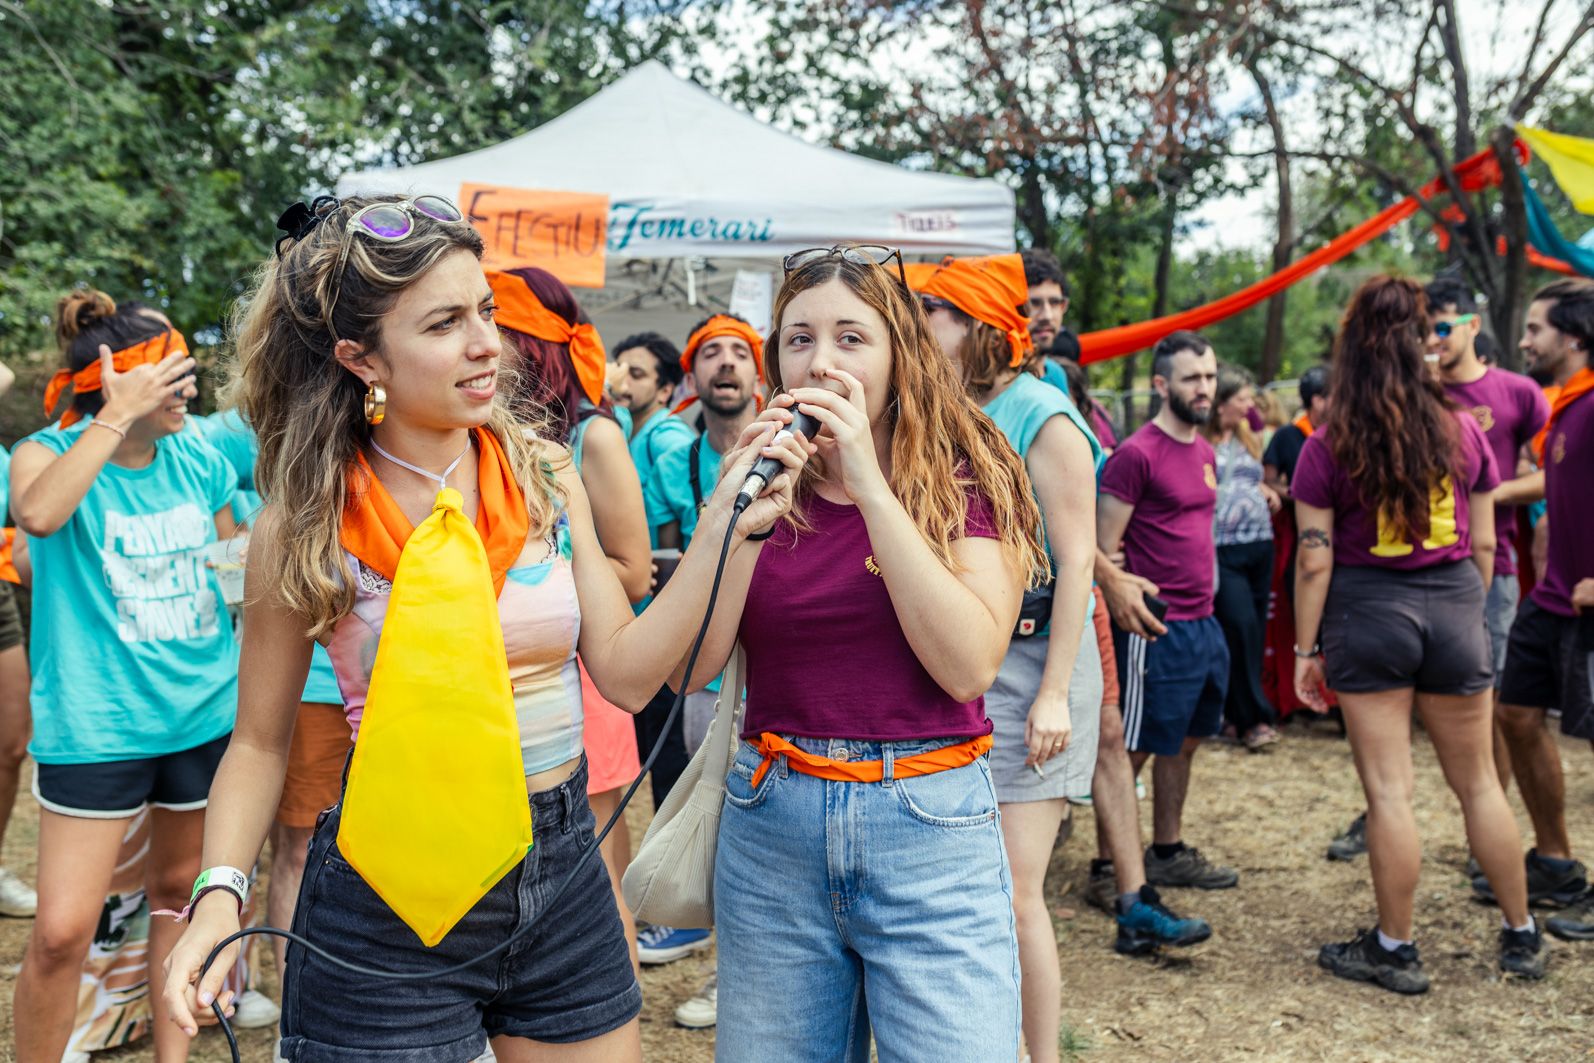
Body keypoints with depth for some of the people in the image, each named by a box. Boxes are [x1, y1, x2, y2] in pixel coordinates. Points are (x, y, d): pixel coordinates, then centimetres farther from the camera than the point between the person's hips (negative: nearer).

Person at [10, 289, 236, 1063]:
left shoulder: (198, 462, 3)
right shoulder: (48, 452, -7)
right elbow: (38, 513, -32)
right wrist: (116, 417, -28)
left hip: (205, 715, 4)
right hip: (93, 727, -4)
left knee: (178, 890, 17)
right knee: (62, 932, -6)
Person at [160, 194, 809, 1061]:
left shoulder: (543, 475, -2)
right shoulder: (306, 526, -10)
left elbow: (627, 672, -3)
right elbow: (260, 740, 0)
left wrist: (724, 528, -11)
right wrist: (219, 892, -14)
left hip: (560, 869, 4)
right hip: (390, 896, -3)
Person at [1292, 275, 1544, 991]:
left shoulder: (1327, 448, -7)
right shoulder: (1463, 432, 1)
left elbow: (1315, 561, -8)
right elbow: (1483, 544, 6)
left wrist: (1306, 649, -1)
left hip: (1369, 611, -3)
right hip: (1454, 609, 3)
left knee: (1388, 790, 3)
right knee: (1478, 782, 16)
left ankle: (1395, 950, 13)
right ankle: (1522, 937, 28)